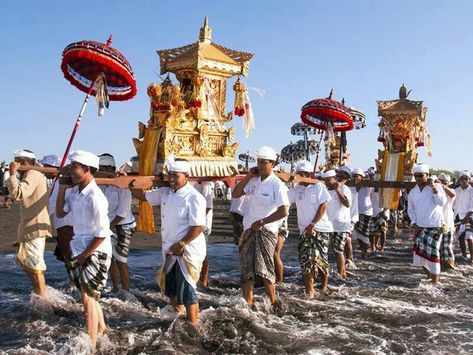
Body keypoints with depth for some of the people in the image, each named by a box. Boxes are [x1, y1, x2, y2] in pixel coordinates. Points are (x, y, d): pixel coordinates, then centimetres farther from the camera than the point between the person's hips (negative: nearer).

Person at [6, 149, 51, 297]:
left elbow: (17, 193, -27)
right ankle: (39, 291, 27)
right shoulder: (36, 175, 18)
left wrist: (12, 173, -23)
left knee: (35, 262, -5)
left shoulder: (32, 175, -15)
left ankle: (42, 296, 3)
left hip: (34, 226, -11)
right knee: (23, 258, 20)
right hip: (31, 225, 11)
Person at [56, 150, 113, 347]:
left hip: (95, 252, -8)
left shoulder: (95, 197, -22)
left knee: (87, 298, -4)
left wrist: (83, 256, -15)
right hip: (80, 249, 8)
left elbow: (102, 234, -21)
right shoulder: (75, 191, 2)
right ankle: (101, 328, 43)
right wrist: (62, 188, 1)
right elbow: (60, 213, 12)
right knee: (88, 294, 22)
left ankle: (91, 346, 7)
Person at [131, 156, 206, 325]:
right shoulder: (165, 192, 6)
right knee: (170, 288, 22)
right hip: (171, 251, 8)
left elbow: (198, 227, -22)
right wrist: (131, 186, 5)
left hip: (187, 252, -8)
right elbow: (144, 196, 18)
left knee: (186, 293, -4)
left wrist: (181, 244, -24)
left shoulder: (194, 198, -17)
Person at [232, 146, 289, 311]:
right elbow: (235, 194, 10)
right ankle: (248, 303, 16)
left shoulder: (277, 184, -12)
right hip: (249, 230, 7)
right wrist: (248, 176, 0)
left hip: (266, 230, -6)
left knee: (263, 269, -11)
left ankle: (274, 302, 8)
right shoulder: (253, 181, 7)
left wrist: (261, 222, -17)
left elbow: (284, 211, -19)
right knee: (246, 268, 7)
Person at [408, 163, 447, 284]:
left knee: (432, 252, -7)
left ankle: (435, 282, 3)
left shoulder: (436, 187, -5)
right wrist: (414, 223, 1)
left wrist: (433, 188, -24)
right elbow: (410, 209, 15)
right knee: (420, 253, 7)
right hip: (420, 227, 5)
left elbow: (442, 202, -19)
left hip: (435, 226, -5)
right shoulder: (412, 192, 7)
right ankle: (429, 275, 29)